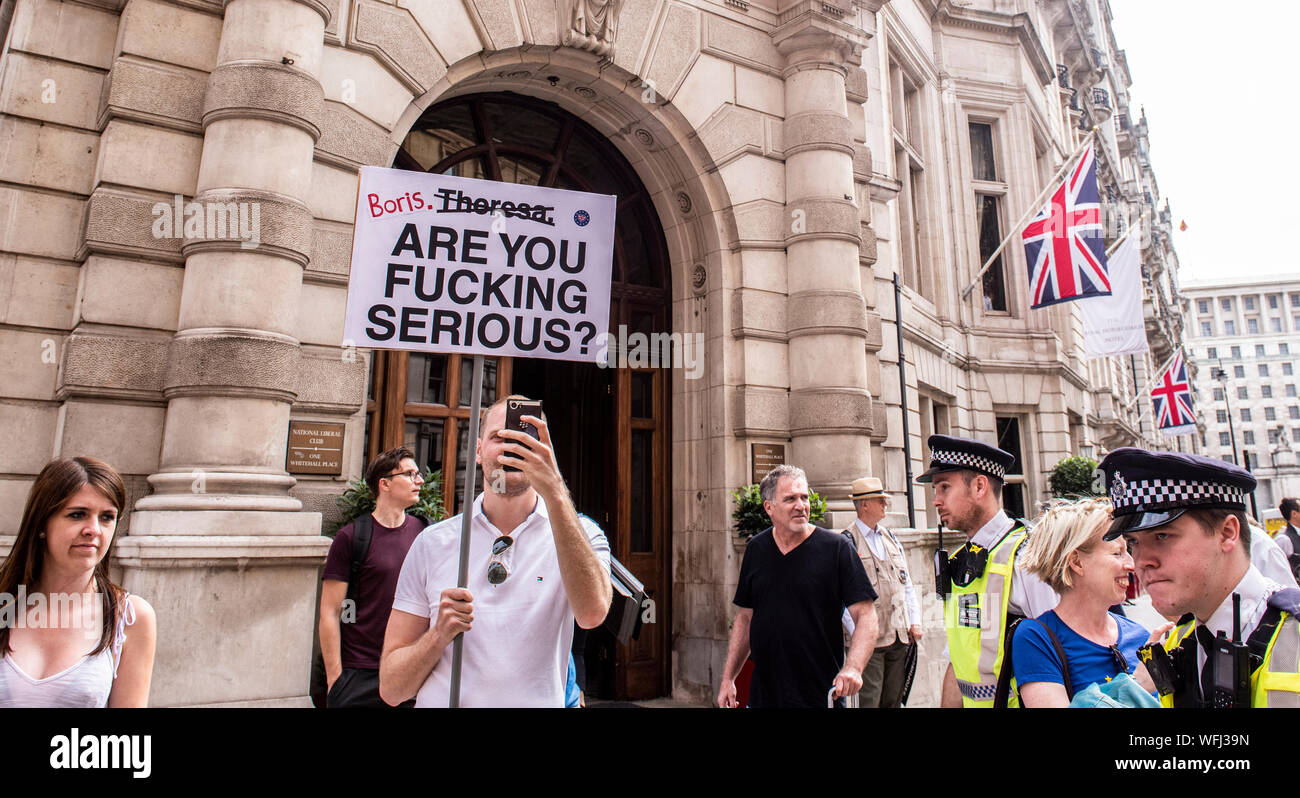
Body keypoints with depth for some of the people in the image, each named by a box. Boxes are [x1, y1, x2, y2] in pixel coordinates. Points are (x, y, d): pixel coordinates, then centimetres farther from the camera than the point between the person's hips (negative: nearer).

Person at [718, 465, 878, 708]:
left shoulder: (837, 547, -9)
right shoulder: (755, 549, 3)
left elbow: (865, 615, -11)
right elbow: (745, 617, 10)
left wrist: (853, 667, -26)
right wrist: (728, 678, 7)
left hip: (822, 695, -3)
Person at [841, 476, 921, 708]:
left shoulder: (891, 539, 14)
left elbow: (907, 583, 17)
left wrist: (915, 622, 8)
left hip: (900, 637, 6)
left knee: (894, 700, 14)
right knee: (869, 700, -2)